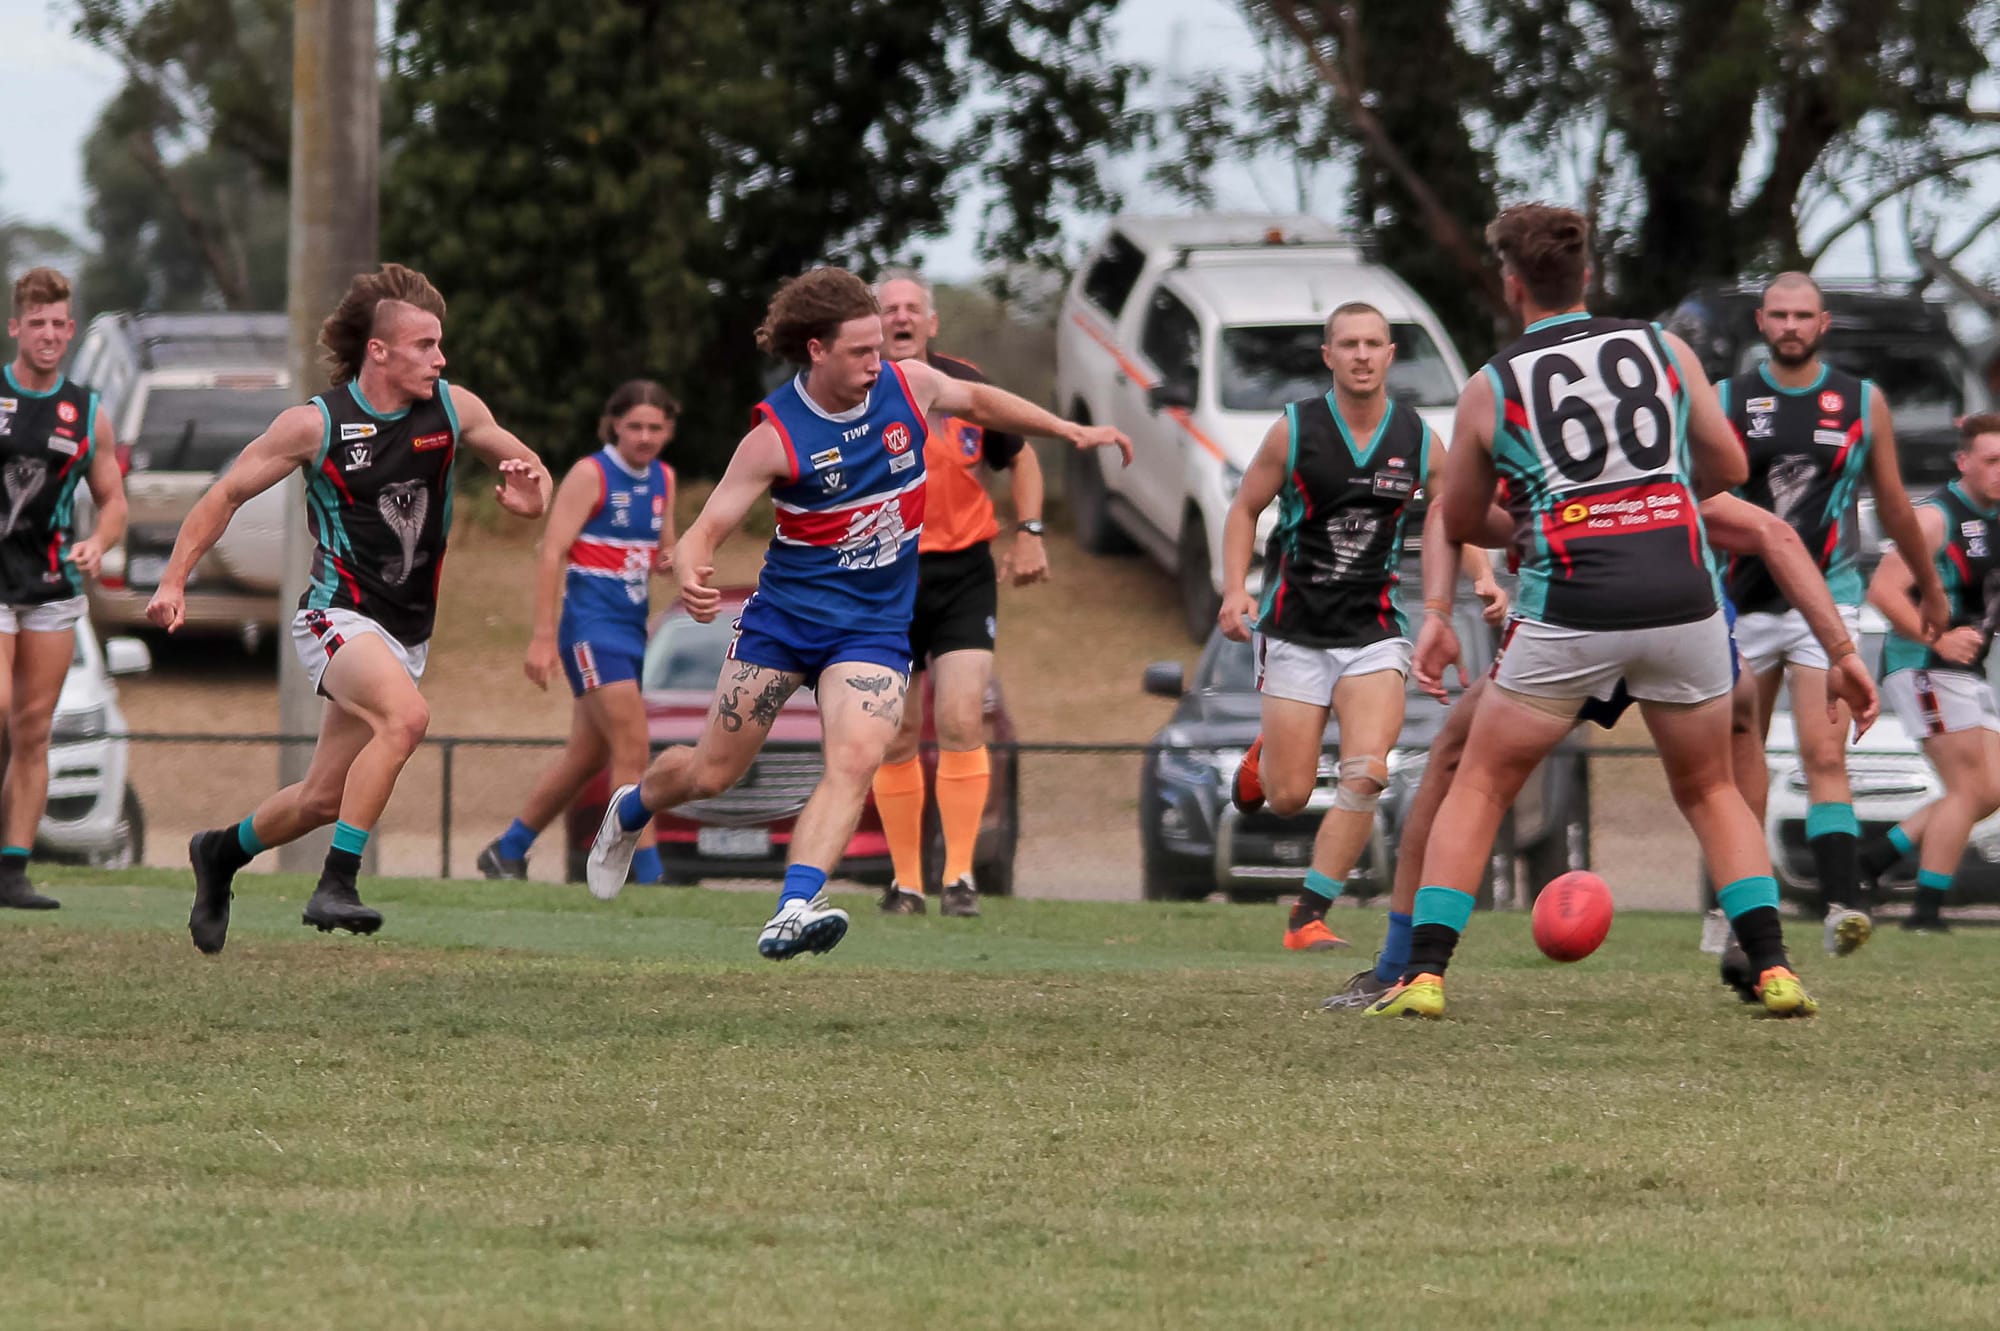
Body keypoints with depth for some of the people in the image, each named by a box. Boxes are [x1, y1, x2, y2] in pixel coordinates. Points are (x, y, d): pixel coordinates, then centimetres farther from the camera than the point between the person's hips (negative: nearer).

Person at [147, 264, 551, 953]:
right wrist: (174, 581, -6)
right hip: (338, 613, -5)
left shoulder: (454, 409, 1)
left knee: (325, 798, 9)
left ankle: (221, 852, 38)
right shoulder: (317, 423, -10)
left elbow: (526, 469, 15)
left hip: (407, 631, 5)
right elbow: (228, 494, 0)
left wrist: (530, 494, -9)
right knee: (406, 715, -34)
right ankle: (335, 887, -30)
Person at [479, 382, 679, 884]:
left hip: (632, 626, 8)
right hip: (592, 623, -8)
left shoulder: (663, 479, 12)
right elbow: (551, 552, -13)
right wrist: (543, 636, -19)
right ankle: (648, 873, -15)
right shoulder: (591, 475, -9)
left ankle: (507, 851, 25)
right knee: (631, 748, -14)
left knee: (587, 756, 12)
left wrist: (667, 559, -2)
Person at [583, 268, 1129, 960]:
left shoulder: (907, 385, -4)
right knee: (713, 772, 10)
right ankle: (627, 814, 43)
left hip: (876, 624, 2)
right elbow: (708, 527, -16)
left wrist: (1070, 430, 16)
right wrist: (690, 576, -38)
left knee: (857, 760, -24)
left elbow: (979, 401, 19)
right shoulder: (776, 435, -16)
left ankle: (794, 912, -35)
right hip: (784, 613, -2)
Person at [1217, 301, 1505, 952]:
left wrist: (1484, 577, -6)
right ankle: (1264, 754, 40)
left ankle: (1308, 917, -10)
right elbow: (1244, 509, 4)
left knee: (1365, 775, -19)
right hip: (1296, 629, -1)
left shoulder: (1419, 442, -1)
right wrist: (1235, 589, -10)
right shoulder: (1295, 430, -6)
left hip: (1373, 630, 1)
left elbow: (1459, 520, 12)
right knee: (1288, 797, 1)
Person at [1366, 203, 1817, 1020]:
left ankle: (1425, 975, 1)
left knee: (1478, 789, 10)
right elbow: (1728, 468, 17)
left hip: (1570, 611, -2)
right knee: (1709, 793, 19)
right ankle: (1773, 969, 6)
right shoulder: (1663, 349, 9)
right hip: (1681, 598, 2)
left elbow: (1459, 523, 16)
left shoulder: (1491, 388, 5)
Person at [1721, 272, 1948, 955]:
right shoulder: (1724, 401, 4)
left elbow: (1893, 504, 17)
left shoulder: (1861, 403, 6)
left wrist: (1930, 588, 26)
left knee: (1825, 757, -15)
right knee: (1737, 765, 4)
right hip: (1742, 603, 1)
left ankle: (1840, 904, -24)